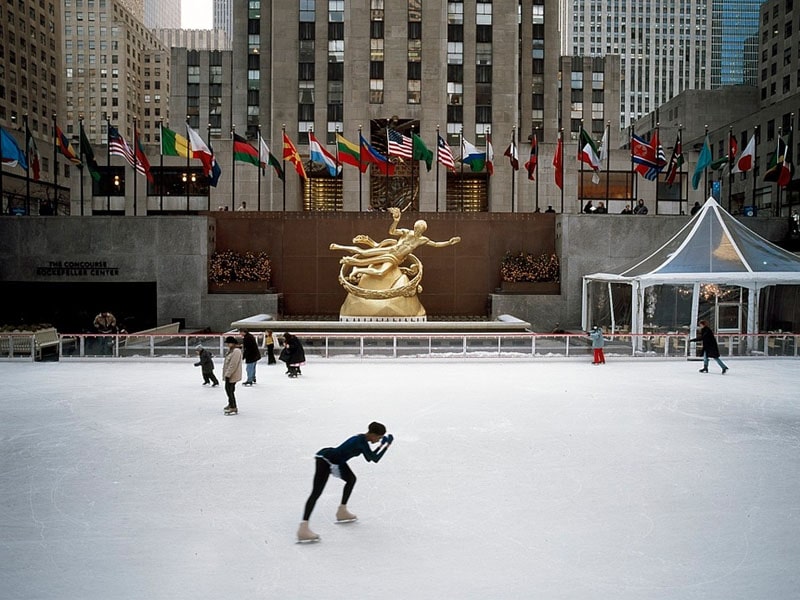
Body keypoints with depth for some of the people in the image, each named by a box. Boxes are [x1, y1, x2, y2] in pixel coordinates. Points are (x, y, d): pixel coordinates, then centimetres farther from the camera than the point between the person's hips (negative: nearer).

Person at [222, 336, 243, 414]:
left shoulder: (236, 351, -22)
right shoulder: (231, 350, 11)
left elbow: (233, 365, -25)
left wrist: (227, 375, -23)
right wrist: (226, 374, 21)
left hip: (232, 376, -10)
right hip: (228, 375, 10)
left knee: (229, 390, -7)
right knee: (229, 390, 21)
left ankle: (233, 408, -2)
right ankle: (231, 404, 37)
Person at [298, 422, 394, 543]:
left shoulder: (362, 440, 11)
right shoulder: (361, 442, -18)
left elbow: (369, 458, 23)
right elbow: (375, 459, -19)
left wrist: (382, 445, 15)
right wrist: (387, 444, -12)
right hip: (325, 460, -11)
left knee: (351, 479, 24)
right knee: (316, 493, -18)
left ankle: (342, 512, 32)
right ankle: (303, 528, -26)